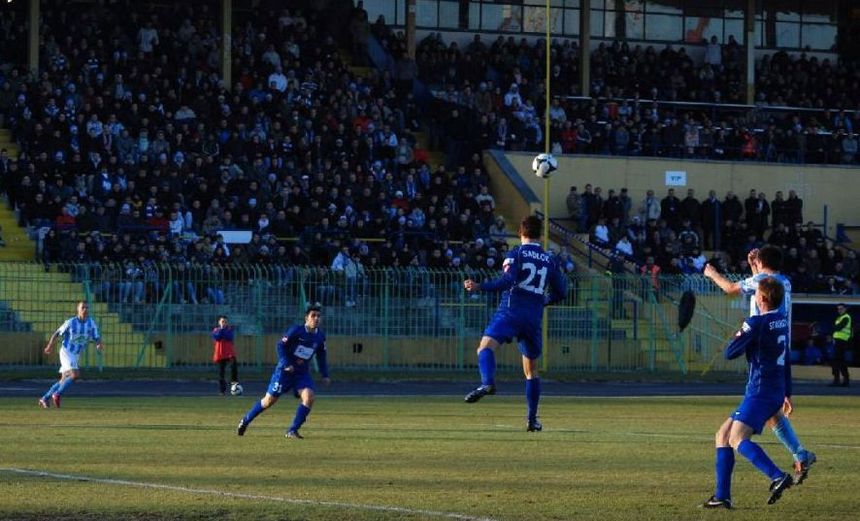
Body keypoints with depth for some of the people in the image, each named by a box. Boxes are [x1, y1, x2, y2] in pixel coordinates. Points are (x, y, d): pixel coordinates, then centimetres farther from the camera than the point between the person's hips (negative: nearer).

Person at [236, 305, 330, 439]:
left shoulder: (320, 336, 3)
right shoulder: (296, 330, -14)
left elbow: (321, 357, 16)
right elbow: (281, 345, -11)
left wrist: (325, 375, 9)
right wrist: (286, 364, -21)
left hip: (303, 372, 4)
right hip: (285, 371, -4)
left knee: (309, 397, -20)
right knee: (269, 400, 1)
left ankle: (292, 431, -12)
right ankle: (245, 421, 23)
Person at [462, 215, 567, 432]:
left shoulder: (515, 254, 2)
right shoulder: (550, 260, 15)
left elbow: (508, 280, -14)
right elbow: (561, 292, 20)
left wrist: (480, 287, -18)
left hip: (511, 311, -4)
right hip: (534, 317, 4)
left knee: (485, 347, -21)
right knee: (531, 370, 16)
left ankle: (487, 382, -53)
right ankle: (532, 418, 15)